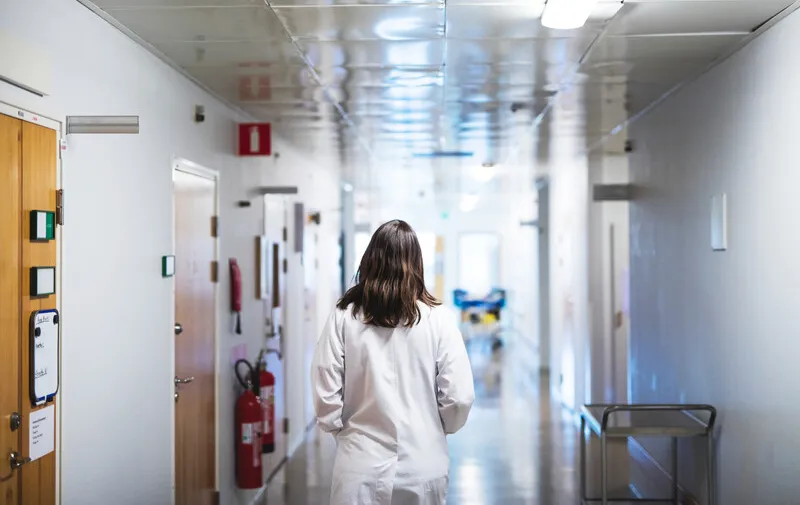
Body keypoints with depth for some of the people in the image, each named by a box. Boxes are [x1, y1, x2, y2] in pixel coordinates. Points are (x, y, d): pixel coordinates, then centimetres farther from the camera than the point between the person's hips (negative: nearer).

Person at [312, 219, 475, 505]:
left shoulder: (344, 318, -8)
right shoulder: (437, 319, -8)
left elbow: (326, 396, -6)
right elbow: (459, 397, -8)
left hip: (360, 466, -1)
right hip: (423, 466, 1)